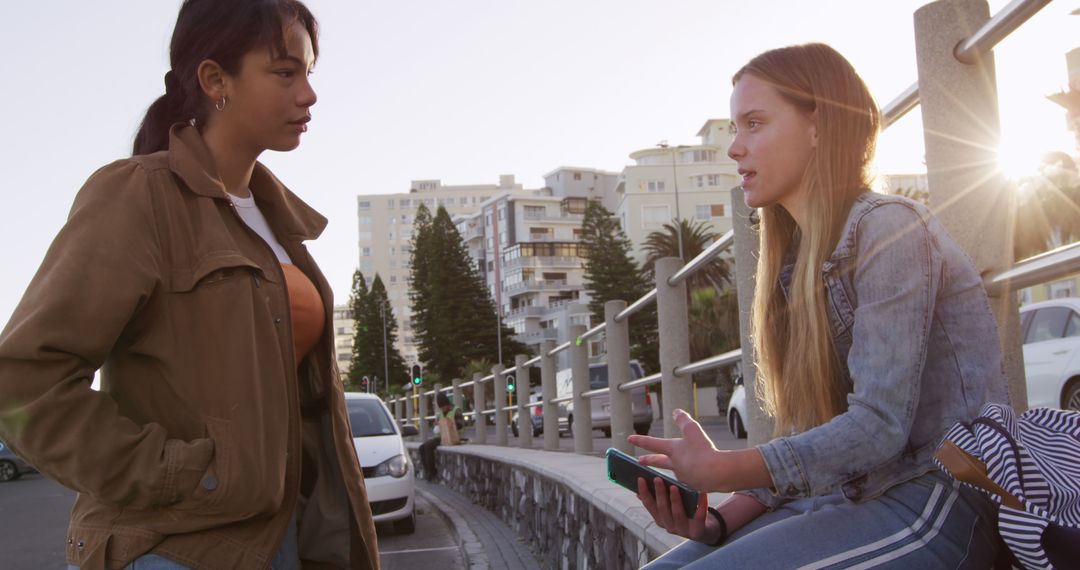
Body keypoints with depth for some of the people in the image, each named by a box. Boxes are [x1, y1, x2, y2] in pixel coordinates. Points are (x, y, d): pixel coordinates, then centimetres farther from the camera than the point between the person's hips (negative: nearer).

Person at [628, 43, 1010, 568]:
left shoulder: (890, 228, -12)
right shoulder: (799, 261, 13)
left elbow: (879, 426, -19)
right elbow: (802, 431, 9)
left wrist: (722, 471, -22)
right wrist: (722, 519, -6)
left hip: (935, 503, -7)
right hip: (846, 498, 7)